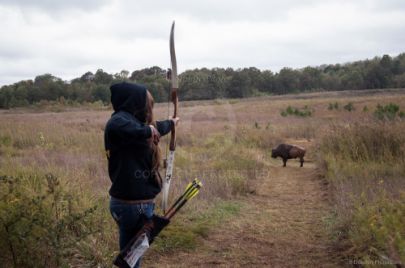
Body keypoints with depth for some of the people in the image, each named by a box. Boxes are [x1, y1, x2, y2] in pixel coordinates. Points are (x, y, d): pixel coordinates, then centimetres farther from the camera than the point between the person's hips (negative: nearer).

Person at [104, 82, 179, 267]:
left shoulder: (134, 120, 11)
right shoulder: (120, 119, -18)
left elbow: (156, 128, 33)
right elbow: (120, 127, -45)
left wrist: (171, 123, 51)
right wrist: (147, 130, -30)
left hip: (138, 202, 10)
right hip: (133, 205, -10)